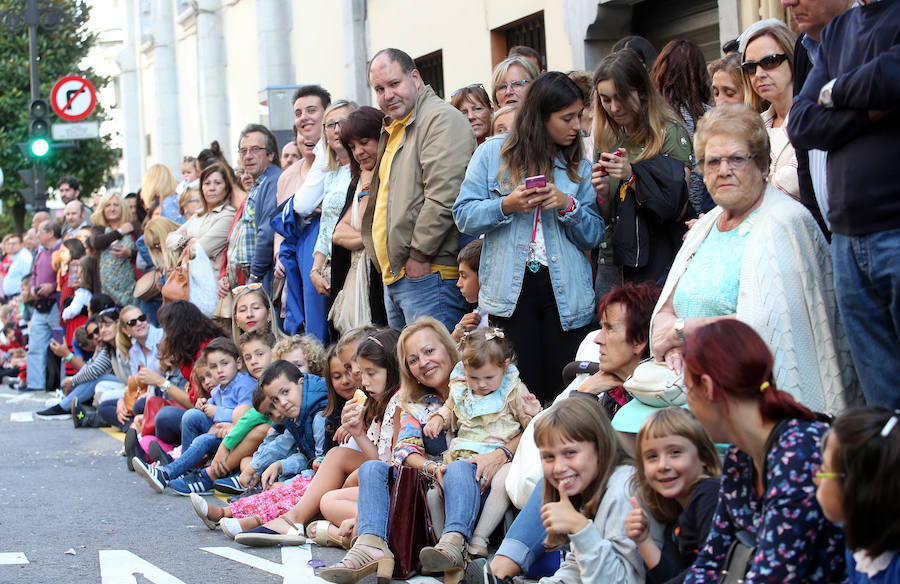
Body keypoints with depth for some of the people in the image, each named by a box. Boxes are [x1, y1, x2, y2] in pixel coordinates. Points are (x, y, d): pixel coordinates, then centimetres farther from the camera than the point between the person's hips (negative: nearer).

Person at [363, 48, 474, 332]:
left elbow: (443, 197, -20)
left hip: (429, 274, -10)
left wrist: (419, 255, -19)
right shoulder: (391, 130, 23)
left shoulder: (441, 119, -9)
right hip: (393, 276, 10)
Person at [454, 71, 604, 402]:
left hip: (564, 292, 2)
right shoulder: (493, 153, 6)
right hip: (511, 289, -2)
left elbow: (594, 236, 8)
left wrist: (567, 205, -10)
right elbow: (464, 216, 2)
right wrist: (506, 206, -14)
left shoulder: (579, 167, 13)